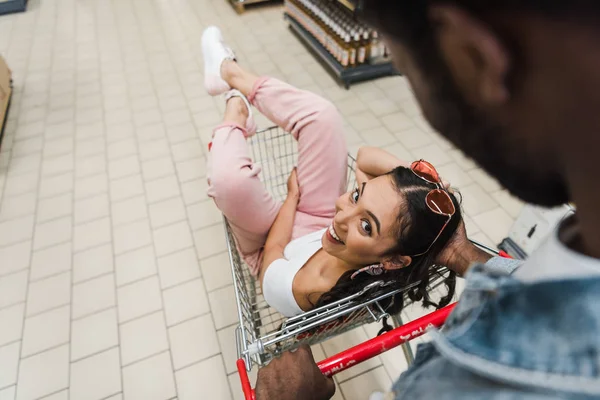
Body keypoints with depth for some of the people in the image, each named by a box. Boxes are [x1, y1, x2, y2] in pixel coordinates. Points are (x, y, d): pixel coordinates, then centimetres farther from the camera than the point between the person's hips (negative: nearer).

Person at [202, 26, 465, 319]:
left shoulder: (294, 292, -43)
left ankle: (236, 109, 8)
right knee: (321, 115, -15)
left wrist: (292, 195, -9)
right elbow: (366, 157, -20)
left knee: (229, 177, -33)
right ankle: (228, 71, 15)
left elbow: (273, 247, -20)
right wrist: (414, 175, -37)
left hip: (268, 242, -3)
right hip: (320, 221, 4)